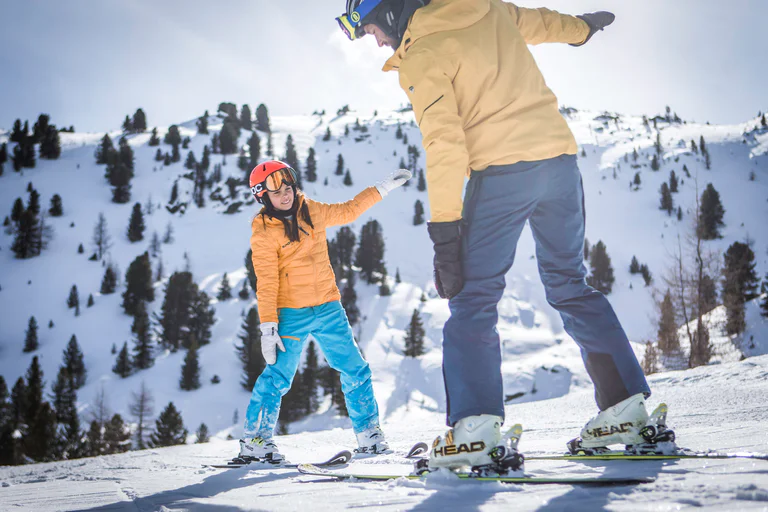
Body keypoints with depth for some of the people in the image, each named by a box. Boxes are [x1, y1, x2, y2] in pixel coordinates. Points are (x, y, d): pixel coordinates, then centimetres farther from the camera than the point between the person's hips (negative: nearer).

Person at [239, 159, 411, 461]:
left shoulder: (312, 212, 8)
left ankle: (369, 435, 16)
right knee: (278, 377, -6)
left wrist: (383, 188, 27)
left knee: (355, 371, 5)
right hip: (291, 314, -5)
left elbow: (348, 211, 25)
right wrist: (268, 327, -15)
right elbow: (266, 284, -10)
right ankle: (254, 440, 8)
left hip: (328, 309, 5)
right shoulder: (264, 233, -7)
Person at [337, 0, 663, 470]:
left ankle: (474, 428, -9)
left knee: (474, 296, -2)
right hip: (559, 153, 7)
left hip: (500, 171, -7)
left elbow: (443, 141, -14)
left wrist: (445, 228, -16)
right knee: (571, 286, 15)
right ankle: (626, 406, 12)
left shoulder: (420, 56, -4)